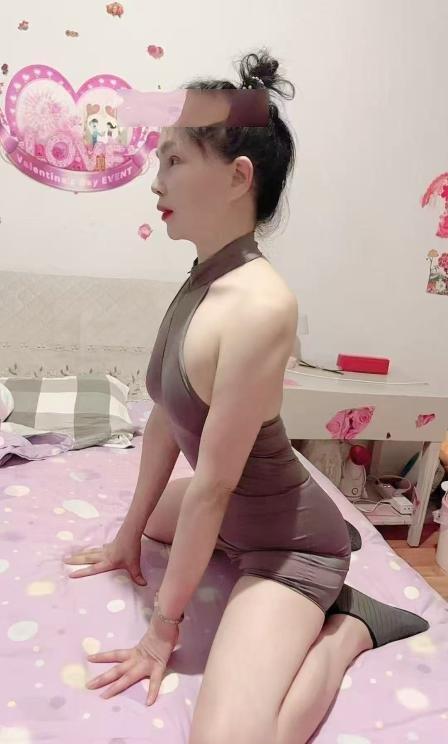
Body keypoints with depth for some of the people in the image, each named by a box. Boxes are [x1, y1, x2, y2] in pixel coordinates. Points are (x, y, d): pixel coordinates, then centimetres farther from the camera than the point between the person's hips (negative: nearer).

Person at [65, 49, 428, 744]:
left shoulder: (259, 302, -31)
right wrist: (130, 533, 11)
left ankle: (348, 627, 6)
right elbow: (165, 418, 2)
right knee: (151, 519, 35)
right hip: (236, 507, 9)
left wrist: (163, 626, -12)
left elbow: (214, 483, -26)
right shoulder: (201, 281, -4)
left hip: (287, 539, -8)